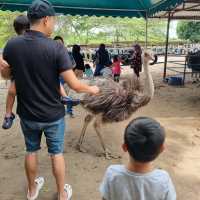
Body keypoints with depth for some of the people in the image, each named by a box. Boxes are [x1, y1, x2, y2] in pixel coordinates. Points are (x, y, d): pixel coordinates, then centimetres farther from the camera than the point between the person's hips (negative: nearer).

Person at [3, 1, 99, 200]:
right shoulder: (56, 47, -20)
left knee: (31, 151, 22)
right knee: (57, 153, 15)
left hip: (27, 113, 3)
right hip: (53, 114, -3)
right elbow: (74, 85, -21)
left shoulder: (11, 45, -8)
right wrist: (92, 89, -2)